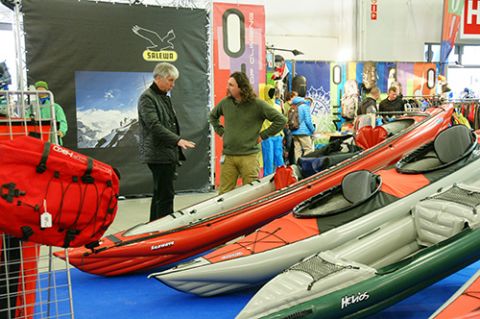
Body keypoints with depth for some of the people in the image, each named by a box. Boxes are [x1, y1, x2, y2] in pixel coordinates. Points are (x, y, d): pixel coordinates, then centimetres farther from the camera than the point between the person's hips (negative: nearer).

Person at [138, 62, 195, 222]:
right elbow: (154, 125, -20)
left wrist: (178, 154, 20)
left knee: (160, 194, 14)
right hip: (159, 154, -9)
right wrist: (178, 140, -27)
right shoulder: (147, 98, -9)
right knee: (165, 195, -10)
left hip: (169, 154, 9)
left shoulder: (165, 97, 20)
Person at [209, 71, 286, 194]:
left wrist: (263, 135, -4)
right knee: (224, 193, 6)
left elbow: (281, 120, -3)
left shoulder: (257, 104, -5)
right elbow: (213, 116, 28)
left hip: (249, 156, -3)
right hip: (228, 156, 4)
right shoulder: (225, 102, 7)